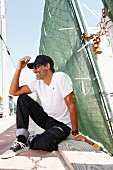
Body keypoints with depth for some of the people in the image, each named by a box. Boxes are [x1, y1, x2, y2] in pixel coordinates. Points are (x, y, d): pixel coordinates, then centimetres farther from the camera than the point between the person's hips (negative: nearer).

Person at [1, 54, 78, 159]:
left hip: (63, 125, -6)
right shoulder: (37, 83, 0)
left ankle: (30, 141, 2)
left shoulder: (61, 77, -19)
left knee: (43, 144, -36)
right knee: (22, 99, -9)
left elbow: (71, 106, -21)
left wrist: (75, 133, -20)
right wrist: (19, 69, -15)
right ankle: (22, 140, -12)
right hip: (46, 119, 6)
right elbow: (13, 92, -7)